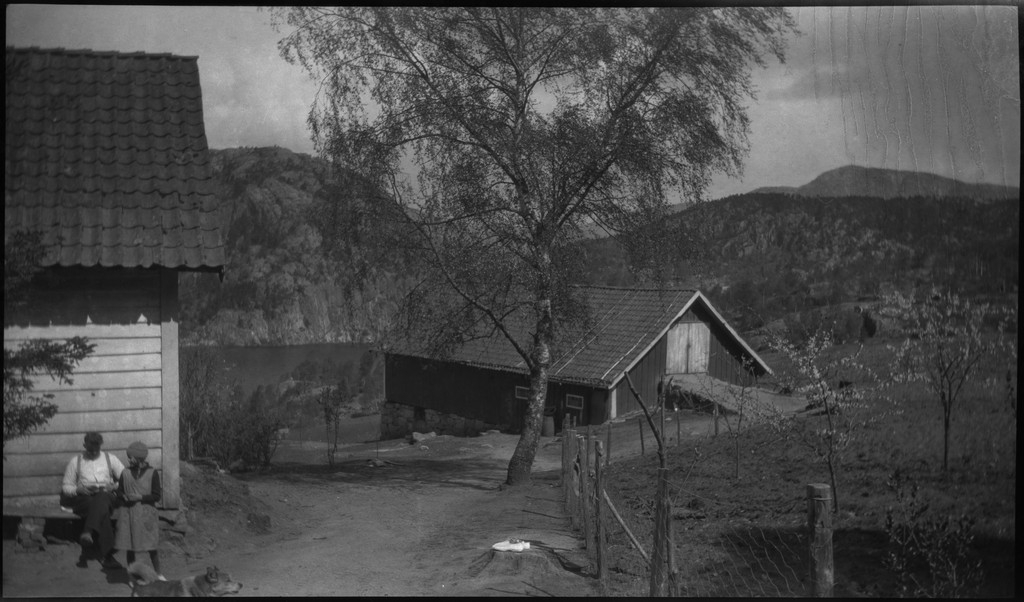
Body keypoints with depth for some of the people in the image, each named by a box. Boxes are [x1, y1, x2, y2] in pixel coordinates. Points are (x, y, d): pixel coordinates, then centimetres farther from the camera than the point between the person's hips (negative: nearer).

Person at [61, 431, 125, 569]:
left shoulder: (110, 459, 13)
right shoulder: (75, 461, 11)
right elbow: (65, 487, 11)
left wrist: (113, 487, -12)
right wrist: (79, 490, -11)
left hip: (106, 497, 1)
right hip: (83, 499, -1)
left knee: (101, 500, -41)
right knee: (101, 510, -38)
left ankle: (88, 533, -58)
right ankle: (106, 555, -49)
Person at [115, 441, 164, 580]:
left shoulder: (152, 473, -4)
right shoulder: (126, 474, 5)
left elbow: (157, 496, -5)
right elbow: (119, 492, 11)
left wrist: (140, 497, -16)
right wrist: (124, 497, -11)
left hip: (146, 514, -3)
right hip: (128, 514, 3)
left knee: (152, 547, 1)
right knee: (129, 547, 6)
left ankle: (158, 575, 14)